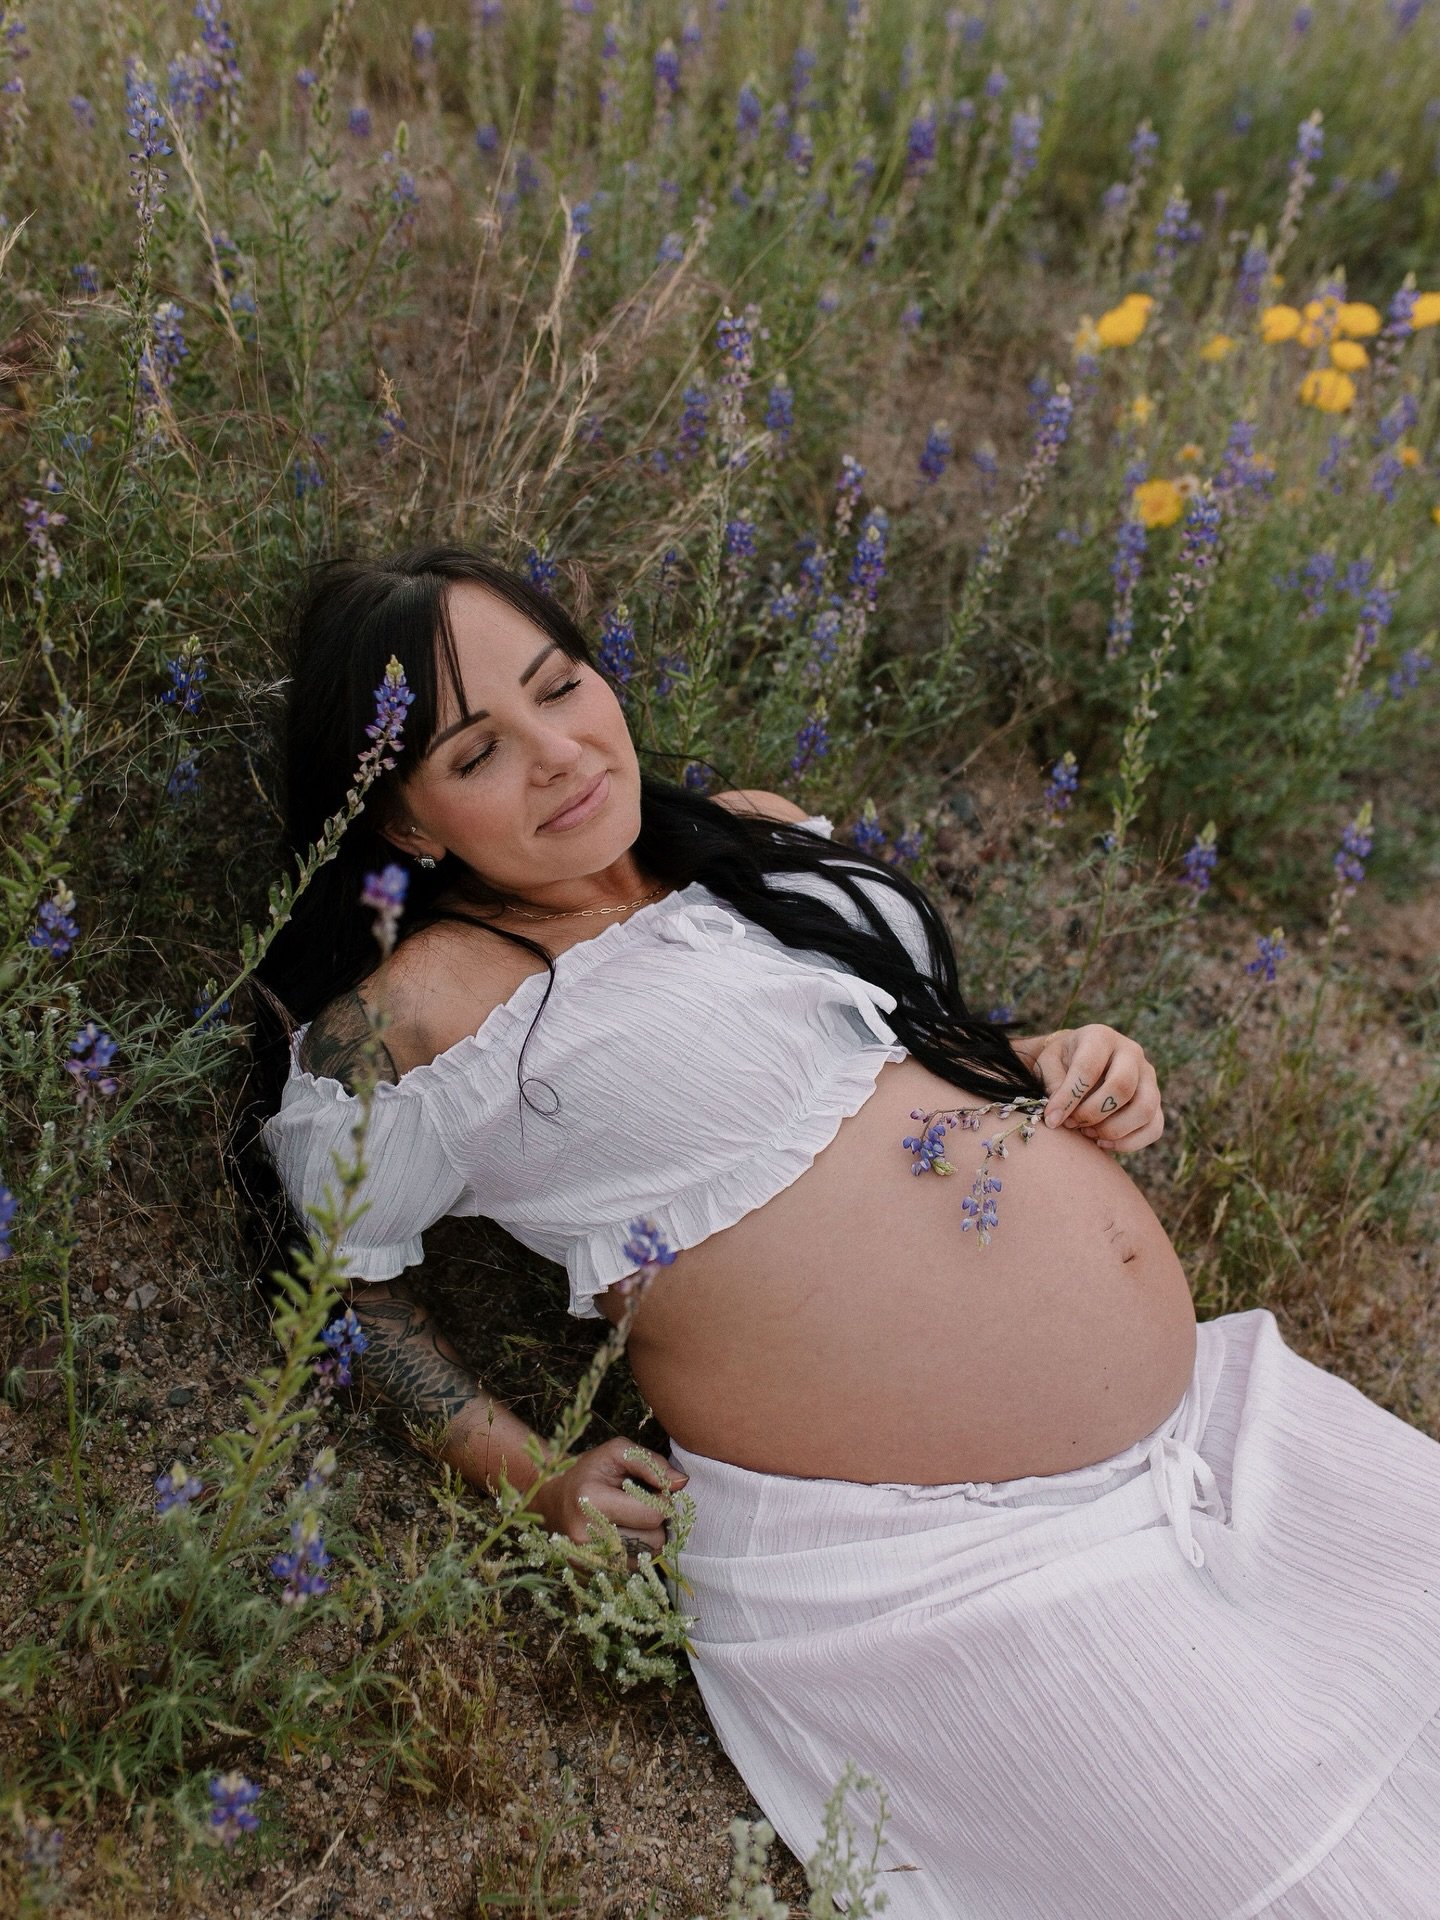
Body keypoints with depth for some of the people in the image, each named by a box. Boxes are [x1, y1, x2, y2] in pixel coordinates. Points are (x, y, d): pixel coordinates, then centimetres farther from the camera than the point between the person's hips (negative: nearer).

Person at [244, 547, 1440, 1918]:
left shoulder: (759, 833, 11)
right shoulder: (426, 1013, -8)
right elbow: (339, 1274, 3)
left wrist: (1053, 1069, 5)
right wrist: (525, 1476, -6)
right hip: (939, 1569, -7)